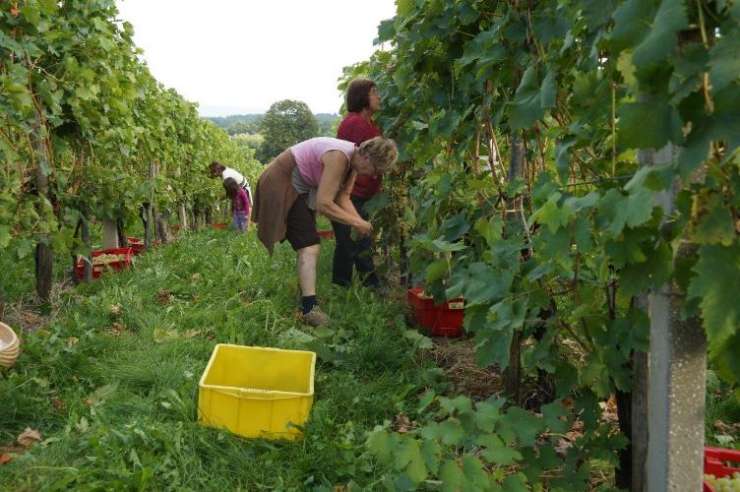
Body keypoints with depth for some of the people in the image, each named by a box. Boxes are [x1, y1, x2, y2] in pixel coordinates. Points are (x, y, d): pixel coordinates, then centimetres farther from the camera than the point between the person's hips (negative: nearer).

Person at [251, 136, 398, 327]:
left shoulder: (353, 160, -2)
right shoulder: (339, 157, -30)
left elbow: (343, 197, 0)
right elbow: (324, 204, -32)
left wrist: (361, 223, -13)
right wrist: (356, 223, -24)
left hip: (300, 188, 11)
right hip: (281, 184, -11)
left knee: (306, 245, 17)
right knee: (309, 246, -20)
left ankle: (305, 295, 29)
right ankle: (310, 307, -26)